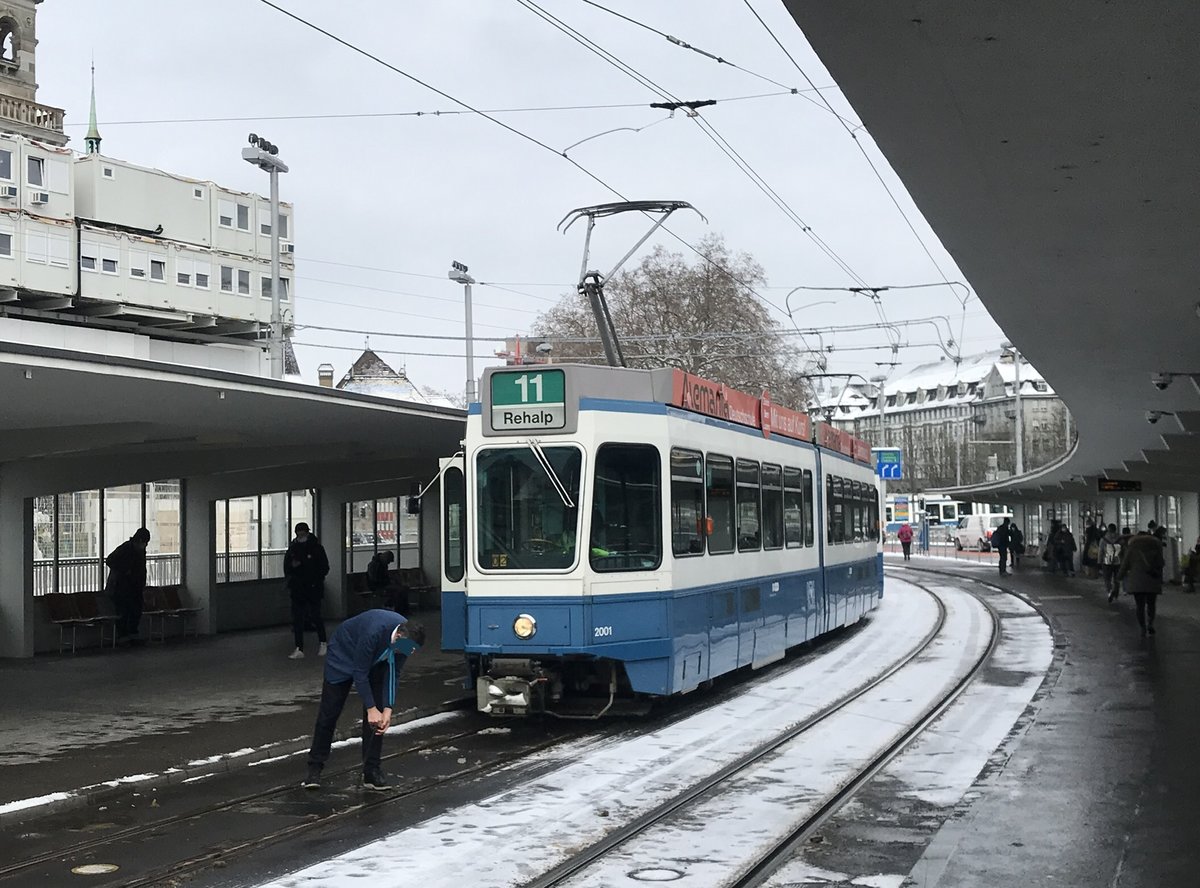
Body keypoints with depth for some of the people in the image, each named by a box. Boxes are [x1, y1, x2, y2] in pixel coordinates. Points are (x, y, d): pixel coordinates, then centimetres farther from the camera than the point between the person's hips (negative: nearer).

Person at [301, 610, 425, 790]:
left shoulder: (406, 638, -25)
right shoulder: (374, 632, -43)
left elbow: (393, 673, -15)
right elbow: (359, 673, -32)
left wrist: (387, 709, -23)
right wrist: (371, 709, -30)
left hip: (375, 659, 5)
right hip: (344, 654, -5)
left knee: (377, 717, -4)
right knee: (329, 712, 0)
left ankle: (371, 771, 2)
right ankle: (315, 768, 13)